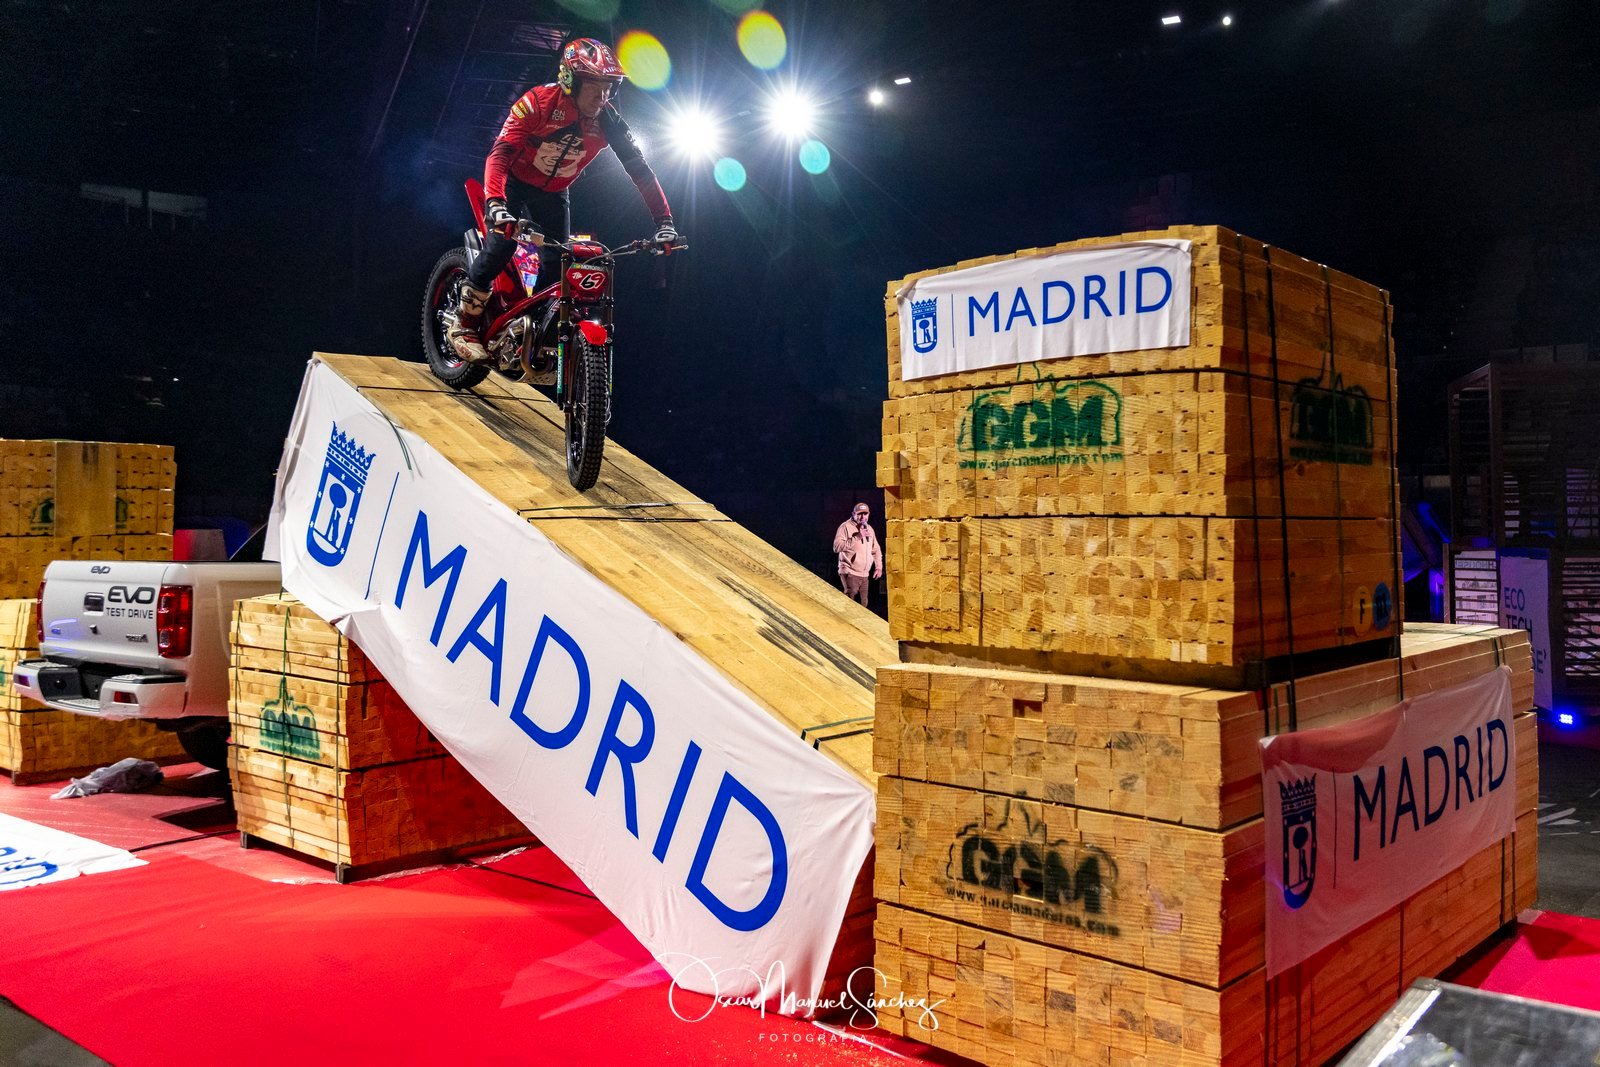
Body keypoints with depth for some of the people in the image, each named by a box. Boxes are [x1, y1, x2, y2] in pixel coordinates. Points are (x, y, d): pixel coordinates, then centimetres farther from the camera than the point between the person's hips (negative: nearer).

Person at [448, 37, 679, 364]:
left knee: (557, 265, -4)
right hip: (514, 182, -4)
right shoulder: (538, 102, -29)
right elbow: (499, 153, -38)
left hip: (553, 195, 4)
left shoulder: (608, 121, -19)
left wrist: (664, 221, -24)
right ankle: (464, 325, -9)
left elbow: (640, 170, -15)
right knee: (502, 244, -24)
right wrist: (495, 205, -54)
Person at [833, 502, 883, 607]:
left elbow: (876, 550, 25)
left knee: (863, 604, 8)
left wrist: (878, 567, 14)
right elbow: (837, 547, -19)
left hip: (864, 575, 7)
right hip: (850, 573, -7)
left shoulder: (869, 529, 16)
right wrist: (857, 537, -20)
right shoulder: (846, 526, -6)